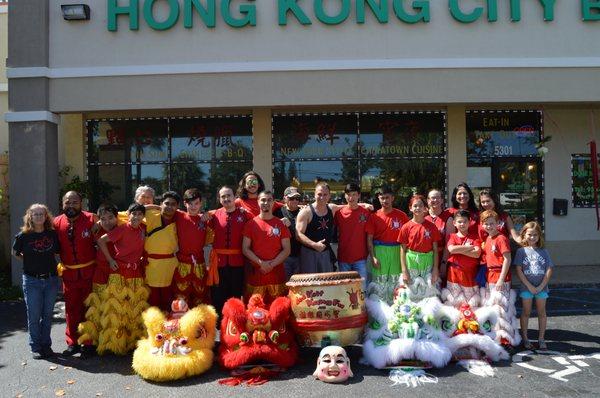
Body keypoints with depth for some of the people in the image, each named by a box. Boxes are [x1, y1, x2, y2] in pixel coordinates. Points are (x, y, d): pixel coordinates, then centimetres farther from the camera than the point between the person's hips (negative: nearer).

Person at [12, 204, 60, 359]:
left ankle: (46, 345, 21)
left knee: (47, 314, 10)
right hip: (32, 281, -2)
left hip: (51, 279, 2)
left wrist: (48, 263, 5)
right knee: (34, 315, 3)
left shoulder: (52, 234, 0)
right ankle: (35, 347, 16)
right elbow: (15, 253, 10)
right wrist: (29, 262, 4)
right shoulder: (23, 236, -6)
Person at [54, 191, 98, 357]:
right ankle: (72, 343, 26)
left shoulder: (91, 220, -9)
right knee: (71, 309, 12)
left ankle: (89, 343, 17)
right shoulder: (57, 223, 0)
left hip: (89, 272, -3)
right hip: (69, 273, 3)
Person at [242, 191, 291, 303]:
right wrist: (261, 263, -11)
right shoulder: (251, 224, 4)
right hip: (255, 274, 0)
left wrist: (272, 264, -9)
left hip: (277, 274, 1)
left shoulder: (281, 224, 6)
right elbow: (245, 249, 1)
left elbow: (286, 250, 3)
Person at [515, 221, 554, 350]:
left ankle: (541, 338, 20)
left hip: (542, 287, 2)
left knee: (541, 312, 10)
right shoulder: (521, 251, -3)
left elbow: (549, 270, -1)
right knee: (526, 312, 7)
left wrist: (541, 286, -10)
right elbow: (519, 270, -6)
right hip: (526, 287, -2)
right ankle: (524, 338, 16)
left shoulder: (543, 252, 2)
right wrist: (529, 286, -12)